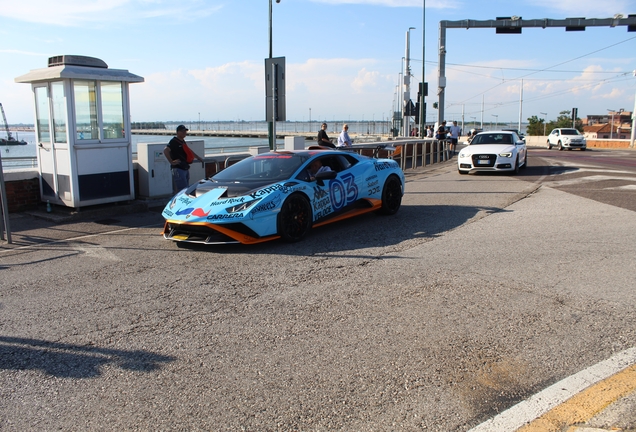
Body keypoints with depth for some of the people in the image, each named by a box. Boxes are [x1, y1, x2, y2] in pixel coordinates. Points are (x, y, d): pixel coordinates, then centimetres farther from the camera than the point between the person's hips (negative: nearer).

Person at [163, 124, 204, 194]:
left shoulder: (183, 141, 16)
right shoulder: (174, 141, -12)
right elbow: (165, 150, -25)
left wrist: (198, 157, 33)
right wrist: (171, 162, -24)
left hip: (185, 168, 9)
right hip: (178, 169, -9)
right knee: (182, 190, -13)